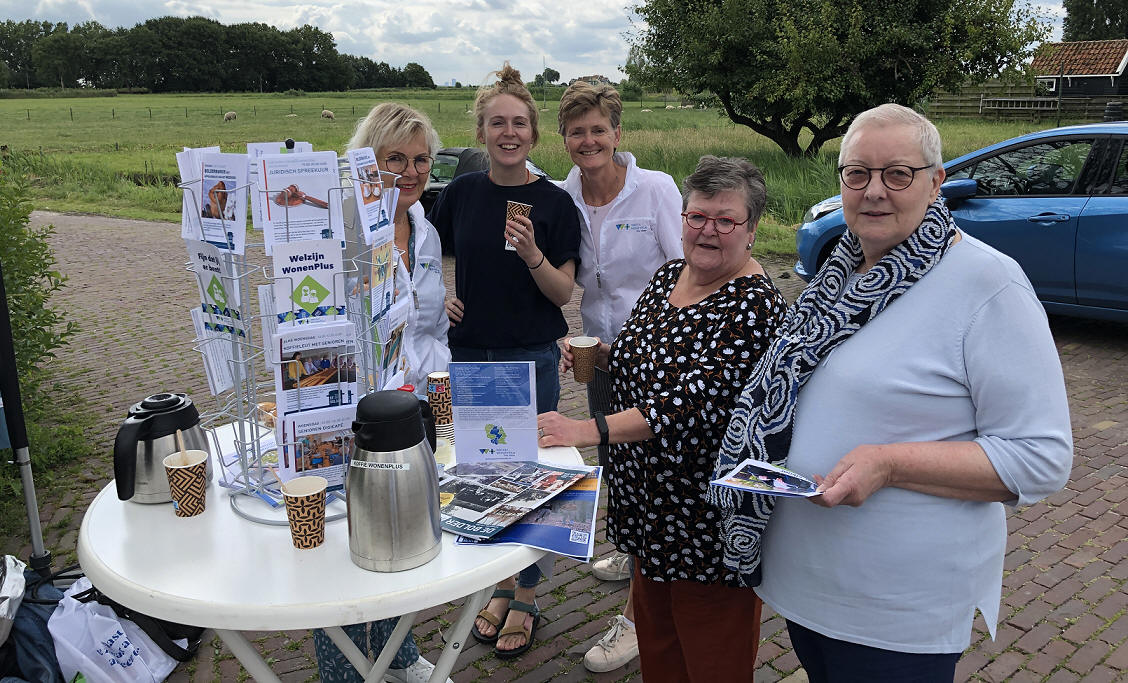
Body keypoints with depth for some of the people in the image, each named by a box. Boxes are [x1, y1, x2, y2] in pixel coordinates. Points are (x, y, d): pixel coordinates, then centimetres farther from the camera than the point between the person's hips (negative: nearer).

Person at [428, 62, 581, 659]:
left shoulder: (554, 203, -7)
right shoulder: (462, 193, 1)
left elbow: (563, 293, -9)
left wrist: (533, 254, -25)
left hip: (531, 358, -3)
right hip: (469, 353, 3)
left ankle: (527, 598, 25)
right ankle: (499, 584, 33)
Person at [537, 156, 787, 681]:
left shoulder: (754, 306, -21)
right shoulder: (668, 275, 5)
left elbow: (695, 403, -31)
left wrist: (588, 430, -35)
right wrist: (597, 356, 0)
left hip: (706, 516, -7)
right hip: (649, 509, 8)